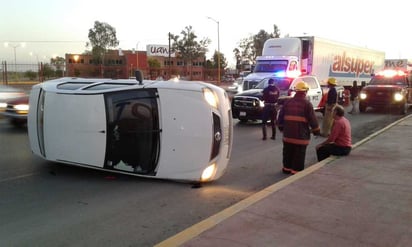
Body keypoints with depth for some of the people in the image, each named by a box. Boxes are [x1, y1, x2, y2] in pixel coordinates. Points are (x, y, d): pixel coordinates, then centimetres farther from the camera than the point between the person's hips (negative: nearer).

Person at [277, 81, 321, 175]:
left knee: (288, 152, 17)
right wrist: (316, 131, 3)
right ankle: (296, 170, 4)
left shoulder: (288, 102, 6)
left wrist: (281, 126, 24)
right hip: (301, 134, -5)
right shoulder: (307, 103, -8)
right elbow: (312, 119, -8)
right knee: (299, 154, 2)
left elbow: (280, 116, 11)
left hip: (288, 133, 5)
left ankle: (287, 168, 27)